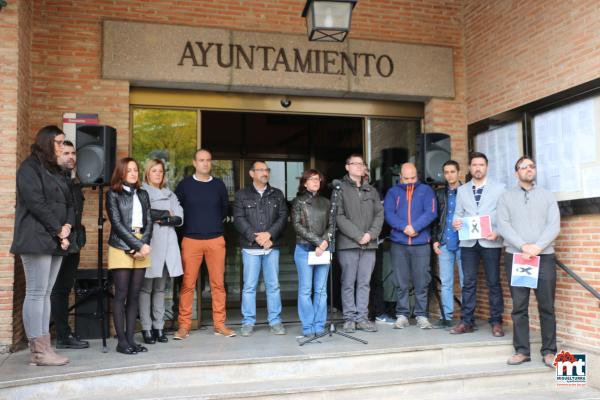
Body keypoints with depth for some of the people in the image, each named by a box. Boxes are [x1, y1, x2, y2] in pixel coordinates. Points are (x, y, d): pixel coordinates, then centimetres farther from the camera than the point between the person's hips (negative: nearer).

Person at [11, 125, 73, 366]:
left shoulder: (55, 170, 20)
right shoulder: (30, 168, -4)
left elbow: (67, 202, 16)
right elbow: (36, 203, -14)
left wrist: (68, 225, -2)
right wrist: (59, 230, -12)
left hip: (55, 241, 8)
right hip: (37, 239, -8)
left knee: (45, 294, 7)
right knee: (36, 294, -6)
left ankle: (44, 348, 9)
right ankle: (37, 352, -4)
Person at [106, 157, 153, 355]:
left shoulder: (142, 194, 16)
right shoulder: (113, 194, 3)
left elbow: (148, 222, 9)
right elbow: (117, 223, -6)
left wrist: (144, 245, -7)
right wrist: (138, 245, -11)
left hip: (141, 249, 4)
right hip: (121, 248, -4)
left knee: (134, 295, 5)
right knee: (121, 295, -3)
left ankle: (130, 338, 10)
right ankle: (121, 341, 1)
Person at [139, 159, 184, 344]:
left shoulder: (170, 194, 20)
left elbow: (179, 218, 10)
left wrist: (160, 218, -5)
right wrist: (167, 214, -2)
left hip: (168, 245, 4)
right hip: (149, 244, -4)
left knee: (160, 288, 6)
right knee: (146, 288, -4)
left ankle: (159, 327, 10)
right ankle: (146, 328, 1)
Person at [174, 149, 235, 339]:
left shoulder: (219, 185, 10)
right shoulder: (184, 184, 4)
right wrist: (188, 225, 6)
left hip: (216, 240, 2)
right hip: (191, 240, -2)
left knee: (218, 283, 2)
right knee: (187, 283, -3)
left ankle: (220, 324, 11)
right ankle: (184, 326, 7)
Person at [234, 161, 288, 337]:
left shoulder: (277, 194, 13)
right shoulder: (242, 195, 7)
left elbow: (283, 216, 3)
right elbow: (239, 219, -2)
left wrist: (269, 234, -12)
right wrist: (255, 237, -12)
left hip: (272, 247, 2)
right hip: (250, 247, -2)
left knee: (273, 285, 4)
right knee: (249, 286, 1)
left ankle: (275, 321, 12)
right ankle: (248, 322, 9)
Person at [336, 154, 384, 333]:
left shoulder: (372, 190, 17)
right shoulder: (340, 189, 1)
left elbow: (379, 214, 10)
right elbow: (339, 216, -7)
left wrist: (371, 234, -6)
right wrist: (358, 235, -12)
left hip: (369, 244, 4)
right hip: (348, 244, -4)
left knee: (364, 283, 6)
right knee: (348, 283, 1)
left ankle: (362, 318, 12)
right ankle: (349, 319, 8)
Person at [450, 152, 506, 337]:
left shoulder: (499, 188, 6)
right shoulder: (462, 190, 14)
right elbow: (458, 213, 13)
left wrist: (498, 233, -14)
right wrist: (456, 222, -9)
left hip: (490, 242, -2)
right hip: (468, 243, 2)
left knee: (493, 283, 2)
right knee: (468, 283, 4)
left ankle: (496, 322, 11)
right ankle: (466, 321, 9)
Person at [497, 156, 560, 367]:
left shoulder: (547, 195, 12)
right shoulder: (506, 197, 10)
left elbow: (554, 225, 1)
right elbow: (503, 225, -1)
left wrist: (538, 246, -13)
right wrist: (523, 246, -14)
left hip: (544, 256, 1)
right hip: (515, 257, 0)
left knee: (547, 306, 1)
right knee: (519, 306, 1)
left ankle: (549, 351, 9)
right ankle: (522, 350, 7)